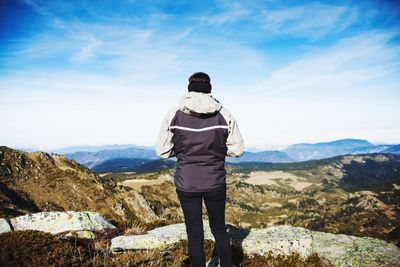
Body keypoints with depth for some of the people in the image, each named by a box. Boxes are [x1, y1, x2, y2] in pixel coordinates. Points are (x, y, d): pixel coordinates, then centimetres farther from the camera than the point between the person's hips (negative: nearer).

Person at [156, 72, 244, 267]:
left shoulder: (174, 114, -8)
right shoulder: (224, 115, -7)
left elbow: (163, 150, -4)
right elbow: (237, 149, -2)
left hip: (186, 183, 0)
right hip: (215, 183, 1)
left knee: (194, 233, 13)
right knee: (219, 229, 21)